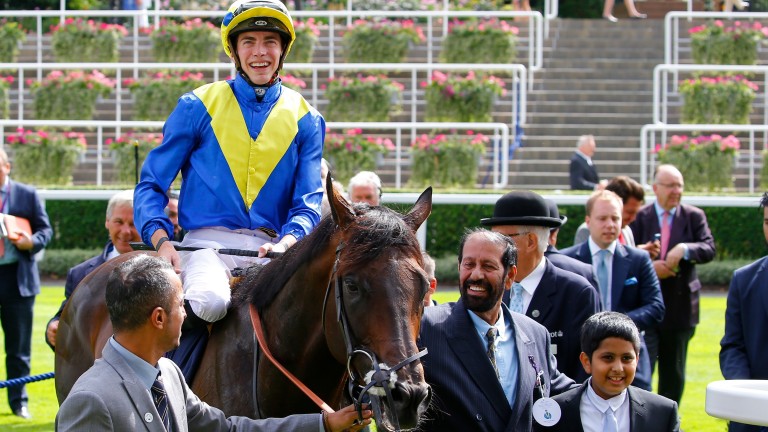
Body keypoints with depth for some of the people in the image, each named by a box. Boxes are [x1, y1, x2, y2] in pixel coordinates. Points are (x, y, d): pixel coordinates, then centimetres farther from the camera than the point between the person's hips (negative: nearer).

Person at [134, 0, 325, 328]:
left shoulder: (305, 119, 13)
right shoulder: (199, 106, 7)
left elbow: (308, 202, 6)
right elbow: (151, 184, 7)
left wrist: (286, 243, -16)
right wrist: (161, 241, -12)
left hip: (270, 248, 2)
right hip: (207, 242, -2)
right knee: (209, 301, -35)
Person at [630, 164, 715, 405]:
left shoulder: (694, 217, 4)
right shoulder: (640, 218, 1)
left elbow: (709, 249, -8)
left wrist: (685, 249, -27)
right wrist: (648, 267, -19)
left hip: (679, 306, 2)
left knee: (673, 373, 11)